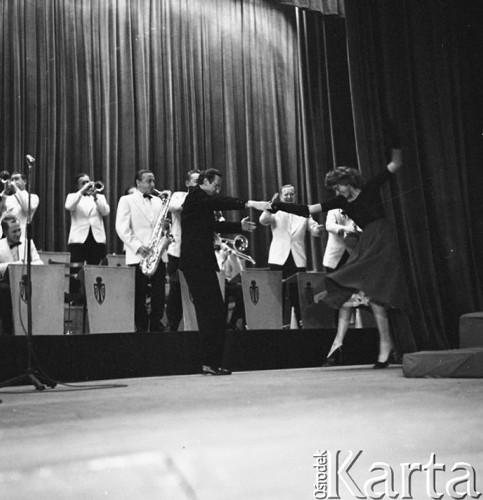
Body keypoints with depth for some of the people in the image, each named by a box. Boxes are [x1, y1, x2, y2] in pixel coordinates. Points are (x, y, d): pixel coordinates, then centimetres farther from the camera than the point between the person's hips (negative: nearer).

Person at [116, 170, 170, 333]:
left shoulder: (158, 201, 18)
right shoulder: (127, 200, 3)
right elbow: (121, 228, -5)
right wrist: (137, 246, -16)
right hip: (138, 256, -4)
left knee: (159, 294, 1)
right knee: (139, 296, 0)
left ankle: (156, 325, 11)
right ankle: (141, 327, 8)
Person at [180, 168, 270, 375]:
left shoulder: (200, 200, 23)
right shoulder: (196, 196, -6)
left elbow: (215, 225, 27)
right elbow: (221, 202, -21)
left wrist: (240, 226, 20)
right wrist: (249, 203, -29)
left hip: (197, 262, 10)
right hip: (198, 261, -10)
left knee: (209, 312, 10)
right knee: (214, 311, -11)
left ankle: (210, 362, 13)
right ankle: (210, 363, -9)